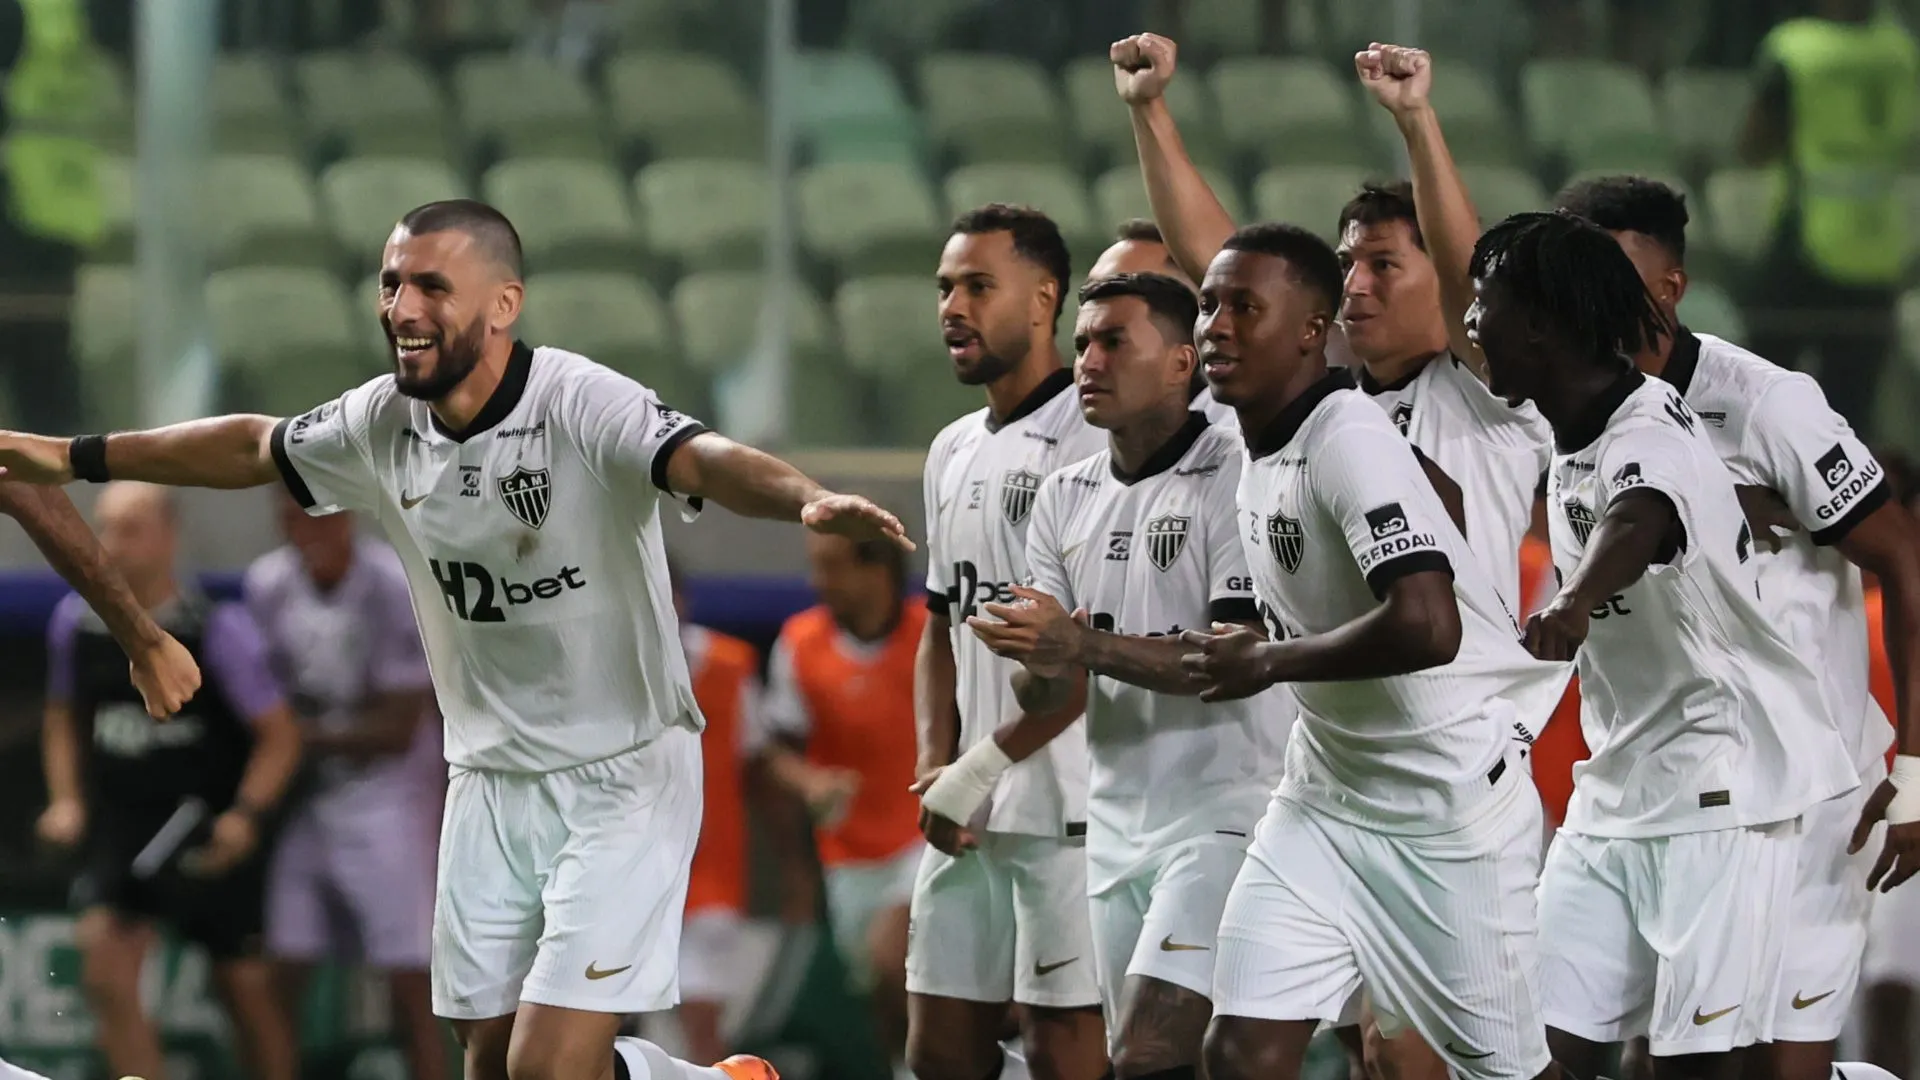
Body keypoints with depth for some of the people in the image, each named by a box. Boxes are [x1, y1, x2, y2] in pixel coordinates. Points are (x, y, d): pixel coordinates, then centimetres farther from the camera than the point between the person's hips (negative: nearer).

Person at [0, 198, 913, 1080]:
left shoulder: (582, 405, -22)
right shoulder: (382, 422, -2)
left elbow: (705, 460, -40)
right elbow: (252, 448, 17)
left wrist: (809, 500, -61)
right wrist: (76, 458, 24)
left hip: (623, 778, -7)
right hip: (492, 780, 7)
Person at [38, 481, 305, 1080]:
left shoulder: (219, 629, -12)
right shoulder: (77, 622, 1)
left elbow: (280, 734, -7)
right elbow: (63, 718, 18)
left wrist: (247, 816, -20)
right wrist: (67, 801, 5)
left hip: (209, 834, -3)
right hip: (119, 825, 3)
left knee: (246, 985, 7)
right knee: (105, 969, -16)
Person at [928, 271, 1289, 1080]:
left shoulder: (1234, 477, -10)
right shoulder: (1066, 497, 11)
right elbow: (1044, 695, 9)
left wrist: (1084, 646, -28)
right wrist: (1042, 669, -16)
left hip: (1222, 809, -7)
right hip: (1117, 822, 7)